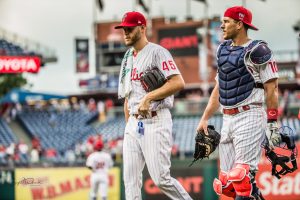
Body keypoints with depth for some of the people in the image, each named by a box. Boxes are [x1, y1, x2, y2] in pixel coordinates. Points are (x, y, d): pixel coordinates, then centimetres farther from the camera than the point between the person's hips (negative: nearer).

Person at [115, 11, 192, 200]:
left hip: (155, 122, -8)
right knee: (130, 178, 2)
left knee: (161, 179, -10)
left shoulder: (157, 52, -5)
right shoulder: (127, 59, 20)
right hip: (134, 123, 8)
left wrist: (149, 97, -20)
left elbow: (178, 83, -18)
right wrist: (128, 126, 18)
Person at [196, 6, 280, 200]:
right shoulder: (224, 49, 16)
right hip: (228, 119, 8)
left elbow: (272, 88, -9)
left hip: (249, 117, -8)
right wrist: (205, 119, 19)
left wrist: (272, 123, -13)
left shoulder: (256, 51, -7)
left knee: (242, 176, -17)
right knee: (226, 183, 5)